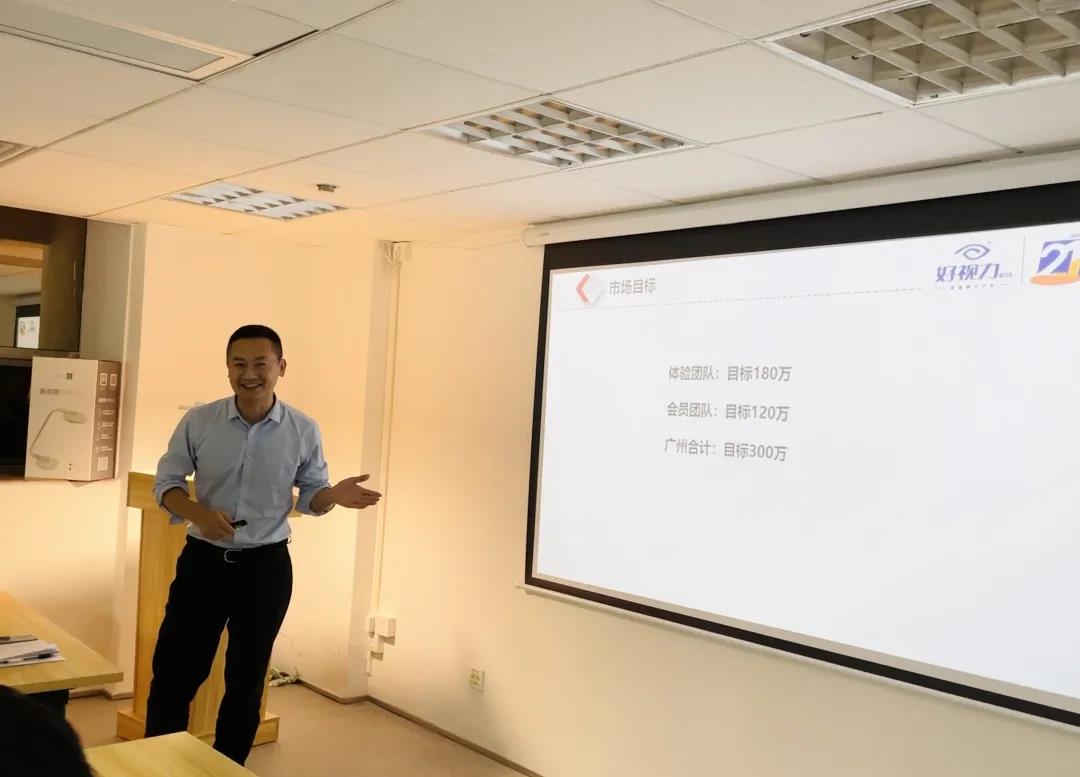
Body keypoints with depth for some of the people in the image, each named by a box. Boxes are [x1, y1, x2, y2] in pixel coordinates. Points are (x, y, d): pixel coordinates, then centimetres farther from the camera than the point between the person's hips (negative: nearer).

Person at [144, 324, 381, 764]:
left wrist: (334, 496, -20)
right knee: (173, 673, 6)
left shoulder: (303, 432, -6)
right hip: (202, 560, 0)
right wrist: (196, 513, -19)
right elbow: (166, 482, 2)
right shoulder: (198, 422, -6)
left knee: (246, 680, 13)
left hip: (266, 566, 0)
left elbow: (309, 495, 4)